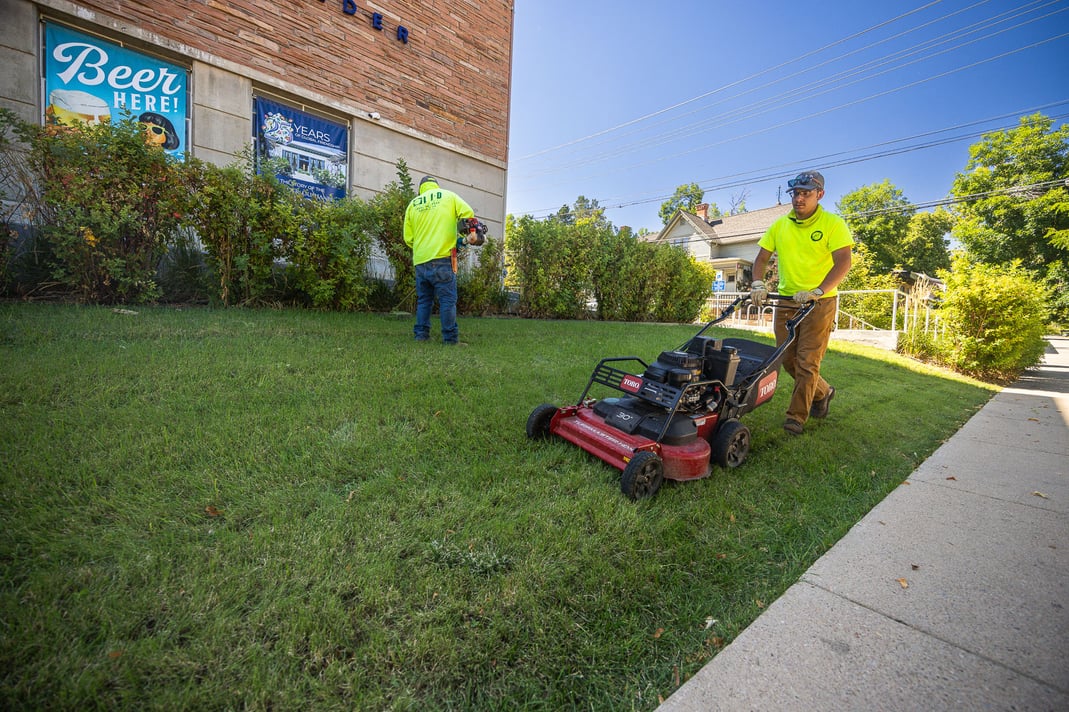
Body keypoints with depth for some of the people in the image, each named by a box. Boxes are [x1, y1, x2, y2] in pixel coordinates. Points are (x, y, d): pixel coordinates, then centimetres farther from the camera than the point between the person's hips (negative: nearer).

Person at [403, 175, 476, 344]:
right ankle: (450, 337, -7)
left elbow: (408, 237, 12)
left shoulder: (413, 204, 16)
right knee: (448, 299, -3)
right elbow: (468, 214, -3)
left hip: (420, 260, 4)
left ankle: (421, 334, 9)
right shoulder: (448, 196, 9)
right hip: (441, 257, -4)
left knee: (423, 300, 13)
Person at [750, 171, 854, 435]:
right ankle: (822, 391, 35)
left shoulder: (833, 223, -7)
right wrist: (758, 284, -12)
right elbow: (762, 258, 6)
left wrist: (817, 292, -29)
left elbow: (843, 262, -16)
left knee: (807, 361, -4)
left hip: (820, 302, -5)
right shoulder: (780, 225, 7)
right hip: (786, 300, 5)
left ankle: (797, 416, 7)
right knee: (788, 359, 9)